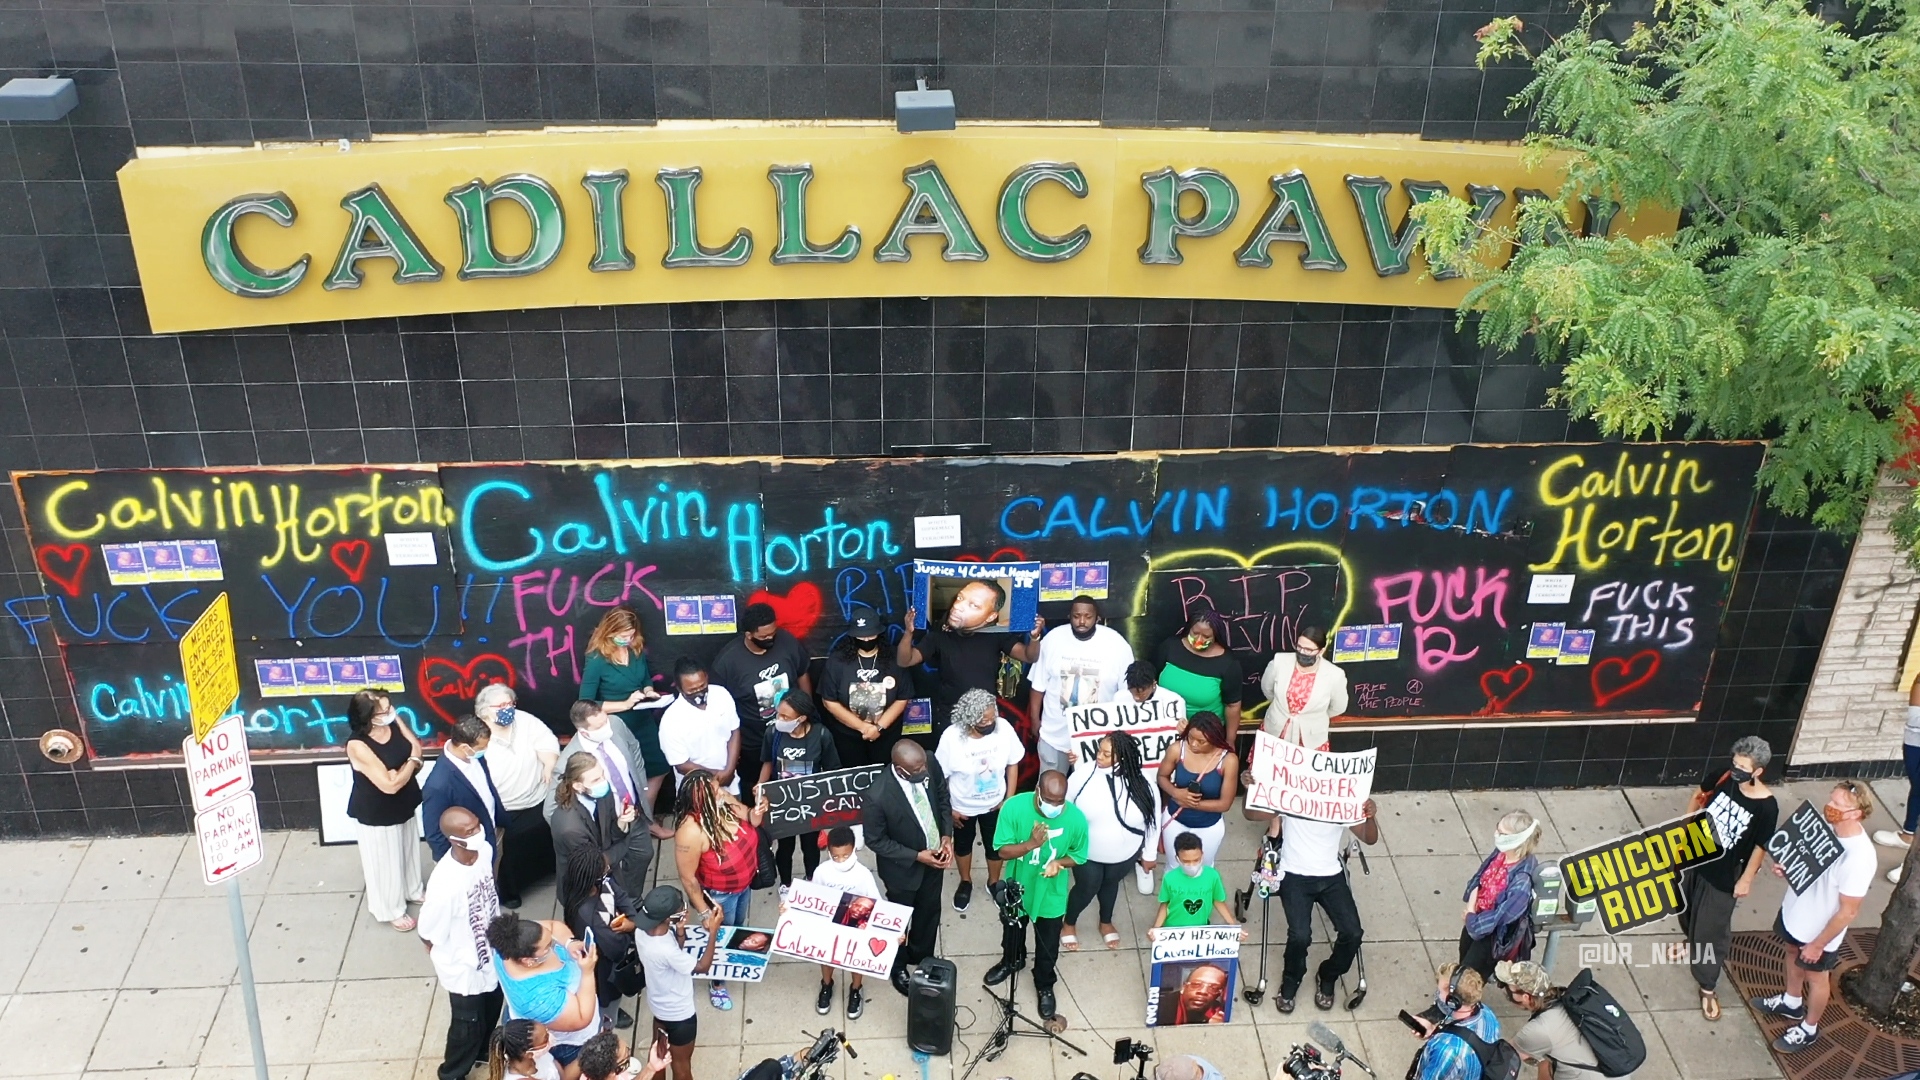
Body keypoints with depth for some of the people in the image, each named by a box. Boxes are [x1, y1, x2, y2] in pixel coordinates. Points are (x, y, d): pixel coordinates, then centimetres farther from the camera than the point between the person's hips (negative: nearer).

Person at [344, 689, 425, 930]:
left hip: (402, 806, 7)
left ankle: (412, 891, 53)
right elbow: (390, 785, -33)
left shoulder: (393, 724, -14)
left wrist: (400, 772, -20)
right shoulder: (358, 746, -33)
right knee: (385, 861, 15)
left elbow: (417, 747, -2)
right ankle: (391, 909, 38)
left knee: (408, 850, 27)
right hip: (375, 814, -7)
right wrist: (413, 759, -21)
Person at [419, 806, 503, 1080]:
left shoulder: (485, 850, -17)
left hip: (490, 952, 6)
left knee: (491, 1010, 30)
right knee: (468, 1024, 18)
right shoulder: (444, 883, -39)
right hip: (464, 967, -6)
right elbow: (428, 935, -23)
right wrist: (446, 963, -6)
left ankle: (483, 1051, 58)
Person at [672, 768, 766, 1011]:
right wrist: (703, 911, -17)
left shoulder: (725, 802, -23)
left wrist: (758, 812, -25)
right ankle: (717, 983, 49)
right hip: (719, 894, -5)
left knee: (739, 926, 32)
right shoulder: (691, 832, -40)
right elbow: (688, 878, -26)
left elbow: (751, 821, -2)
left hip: (744, 883, 5)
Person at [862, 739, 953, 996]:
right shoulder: (878, 796, -38)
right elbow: (875, 840, -21)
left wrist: (947, 836, -12)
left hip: (934, 856, 5)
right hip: (903, 866, -4)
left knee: (930, 912, 27)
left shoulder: (930, 765, -23)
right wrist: (916, 856, -22)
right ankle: (897, 967, 51)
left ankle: (922, 957, 56)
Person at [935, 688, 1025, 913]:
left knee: (995, 845, 23)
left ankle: (994, 882, 52)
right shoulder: (951, 737, -32)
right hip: (963, 807, -1)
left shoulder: (1004, 729, -26)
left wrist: (1010, 798, -5)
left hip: (994, 804, 2)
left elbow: (1012, 763, -7)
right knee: (962, 845, 25)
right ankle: (965, 882, 53)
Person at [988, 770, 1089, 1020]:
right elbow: (1002, 850, -23)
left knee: (1047, 948, 21)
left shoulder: (1076, 818, -26)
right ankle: (1012, 961, 63)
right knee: (1012, 932, 30)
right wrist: (1031, 843, -40)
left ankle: (1045, 986, 49)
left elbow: (1078, 855, -9)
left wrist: (1059, 862, -30)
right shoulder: (1014, 807, -29)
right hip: (1017, 889, 1)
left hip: (1051, 895, -1)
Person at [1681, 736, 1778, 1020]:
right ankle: (1693, 943, 58)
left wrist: (1746, 879, -8)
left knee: (1712, 930, 5)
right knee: (1687, 907, 28)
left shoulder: (1767, 806, -26)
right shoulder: (1724, 779, -15)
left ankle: (1707, 987, 22)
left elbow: (1760, 847, -14)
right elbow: (1700, 797, 5)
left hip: (1724, 875, -5)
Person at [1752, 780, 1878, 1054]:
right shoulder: (1827, 826, -16)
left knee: (1815, 976, 19)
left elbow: (1848, 912, -27)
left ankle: (1809, 1029, 45)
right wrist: (1787, 867, -13)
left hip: (1819, 929, -7)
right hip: (1795, 912, 7)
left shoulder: (1858, 858, -38)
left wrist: (1818, 944, -18)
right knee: (1792, 953, 30)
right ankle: (1791, 1003, 58)